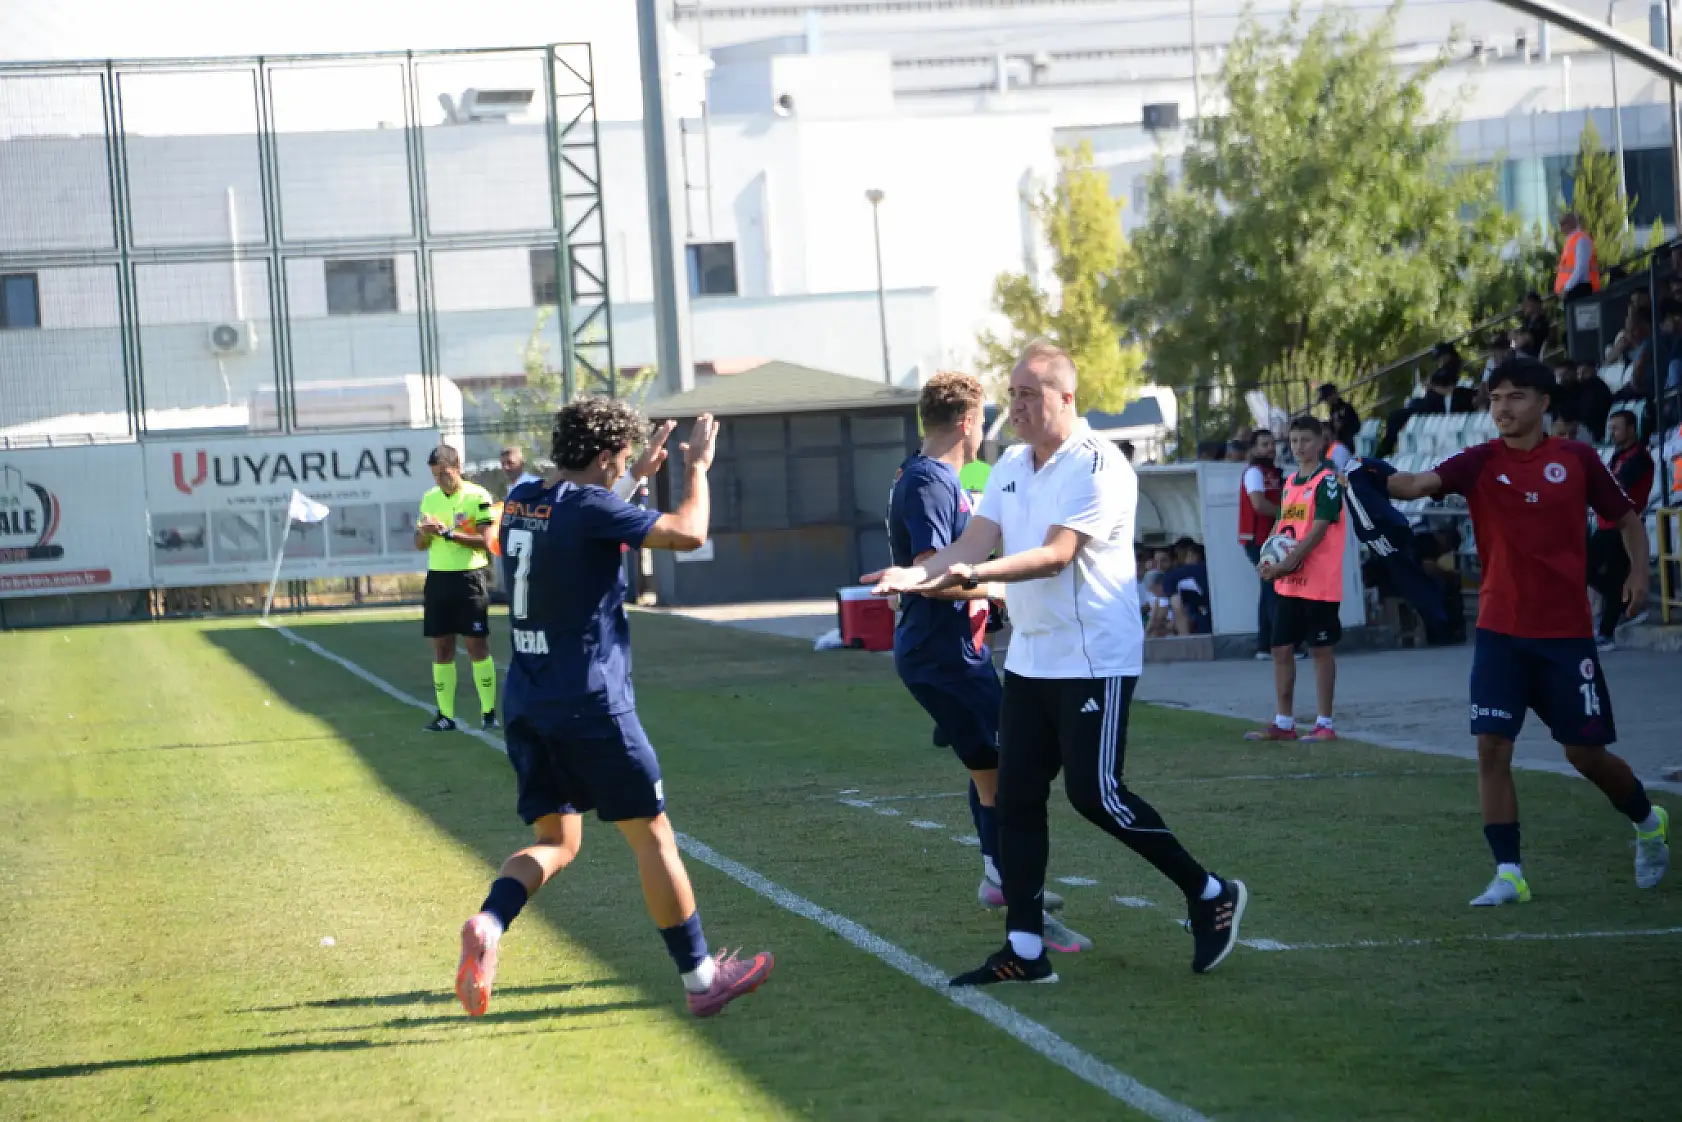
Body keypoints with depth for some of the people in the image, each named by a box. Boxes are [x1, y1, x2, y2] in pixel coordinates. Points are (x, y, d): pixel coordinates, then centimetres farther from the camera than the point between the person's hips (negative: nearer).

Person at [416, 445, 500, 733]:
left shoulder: (477, 496, -8)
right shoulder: (429, 498, 11)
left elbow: (485, 541, -14)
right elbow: (419, 544, 16)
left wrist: (448, 532, -21)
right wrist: (425, 533, -7)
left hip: (469, 577, -5)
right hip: (437, 578, 5)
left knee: (478, 646, -3)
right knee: (441, 649, 4)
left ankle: (488, 712, 4)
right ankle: (445, 715, 7)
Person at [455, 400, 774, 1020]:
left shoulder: (522, 501, 8)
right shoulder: (591, 508, -16)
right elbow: (689, 532, -16)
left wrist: (640, 475, 33)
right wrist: (697, 467, 1)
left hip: (527, 705, 7)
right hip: (590, 705, -7)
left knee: (555, 841, 14)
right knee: (652, 835, 5)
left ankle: (488, 923, -15)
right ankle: (700, 977, 13)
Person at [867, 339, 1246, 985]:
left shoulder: (1096, 467, -15)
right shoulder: (1010, 466, 11)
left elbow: (1056, 554, -24)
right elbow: (974, 542, 6)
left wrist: (976, 574, -37)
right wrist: (917, 574, -14)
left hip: (1095, 661, -8)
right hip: (1030, 660, 8)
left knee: (1094, 793, -10)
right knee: (1016, 797, 2)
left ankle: (1211, 895, 8)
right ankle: (1023, 950, 6)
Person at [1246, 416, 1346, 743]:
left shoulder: (1328, 480, -10)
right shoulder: (1289, 482, 15)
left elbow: (1318, 531, -17)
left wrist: (1285, 565, -20)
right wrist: (1271, 562, -1)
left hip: (1319, 583, -8)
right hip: (1288, 583, 8)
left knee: (1321, 649, -1)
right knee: (1281, 648, 8)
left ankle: (1324, 724, 4)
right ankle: (1284, 722, 15)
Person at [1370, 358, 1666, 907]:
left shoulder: (1577, 459, -1)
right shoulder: (1480, 462, -3)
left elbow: (1627, 518, 12)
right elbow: (1418, 484, -20)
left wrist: (1639, 572, -3)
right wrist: (1377, 478, -40)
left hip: (1566, 633, -1)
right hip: (1500, 632, 1)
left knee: (1586, 752, 5)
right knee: (1492, 747, -9)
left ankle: (1648, 822, 35)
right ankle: (1508, 875, -2)